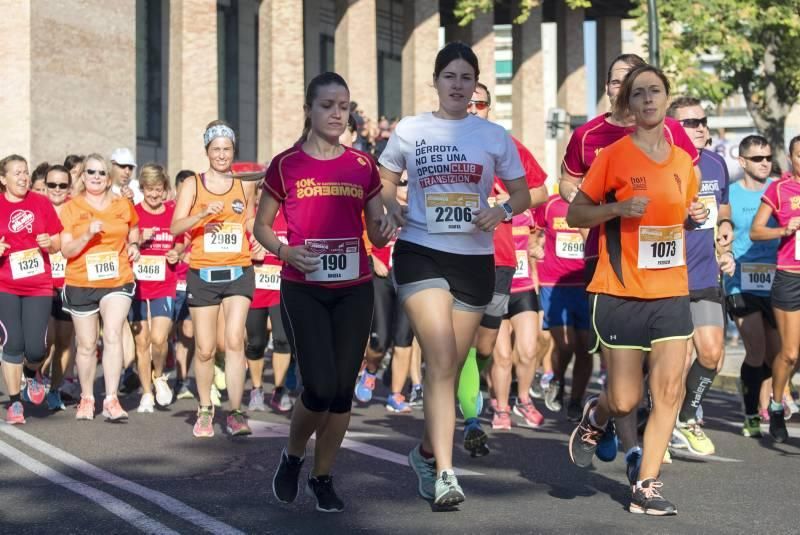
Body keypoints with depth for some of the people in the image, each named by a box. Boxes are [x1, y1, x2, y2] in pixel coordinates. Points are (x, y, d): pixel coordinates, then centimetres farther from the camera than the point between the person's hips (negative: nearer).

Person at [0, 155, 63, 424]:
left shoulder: (41, 203, 4)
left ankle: (33, 373, 30)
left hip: (39, 287, 1)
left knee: (36, 348, -6)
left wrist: (50, 242, -11)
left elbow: (58, 244, 11)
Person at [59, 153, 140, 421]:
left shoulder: (123, 205, 6)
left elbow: (134, 229, 25)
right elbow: (66, 250, -4)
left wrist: (134, 245, 4)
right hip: (80, 284, 0)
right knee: (87, 346, 8)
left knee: (113, 335, -17)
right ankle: (87, 398, 26)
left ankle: (111, 400, -17)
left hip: (118, 281, 0)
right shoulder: (71, 208, -1)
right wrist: (87, 234, -21)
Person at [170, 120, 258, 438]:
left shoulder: (245, 185, 9)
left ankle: (235, 413, -12)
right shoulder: (192, 185, 3)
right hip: (203, 274, 0)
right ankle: (205, 410, 25)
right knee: (204, 349, 5)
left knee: (234, 340, -15)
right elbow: (175, 227, -9)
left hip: (238, 273, 0)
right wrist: (204, 213, -24)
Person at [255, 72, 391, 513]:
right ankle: (292, 456, 18)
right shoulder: (286, 165, -1)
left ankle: (322, 477, 22)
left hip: (354, 290, 3)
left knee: (343, 389, 5)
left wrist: (385, 229, -15)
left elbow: (376, 233, 9)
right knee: (320, 387, -11)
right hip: (303, 290, -3)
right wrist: (285, 252, -14)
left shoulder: (363, 166, 5)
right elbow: (261, 225, 6)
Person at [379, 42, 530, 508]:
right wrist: (391, 207, -7)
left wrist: (502, 211, -11)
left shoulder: (494, 136, 6)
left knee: (451, 367, 10)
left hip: (475, 258, 2)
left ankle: (428, 452, 32)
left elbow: (523, 194, 11)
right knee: (441, 361, -17)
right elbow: (385, 182, 15)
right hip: (421, 253, -2)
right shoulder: (410, 130, 4)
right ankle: (444, 472, -19)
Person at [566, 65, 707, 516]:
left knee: (669, 390, -4)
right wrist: (618, 208, -18)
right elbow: (575, 214, -2)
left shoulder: (683, 161, 8)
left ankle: (647, 488, 6)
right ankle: (595, 417, 34)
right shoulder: (613, 156, -5)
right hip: (622, 294, -4)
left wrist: (695, 217, 2)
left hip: (671, 293, 4)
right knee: (626, 400, -1)